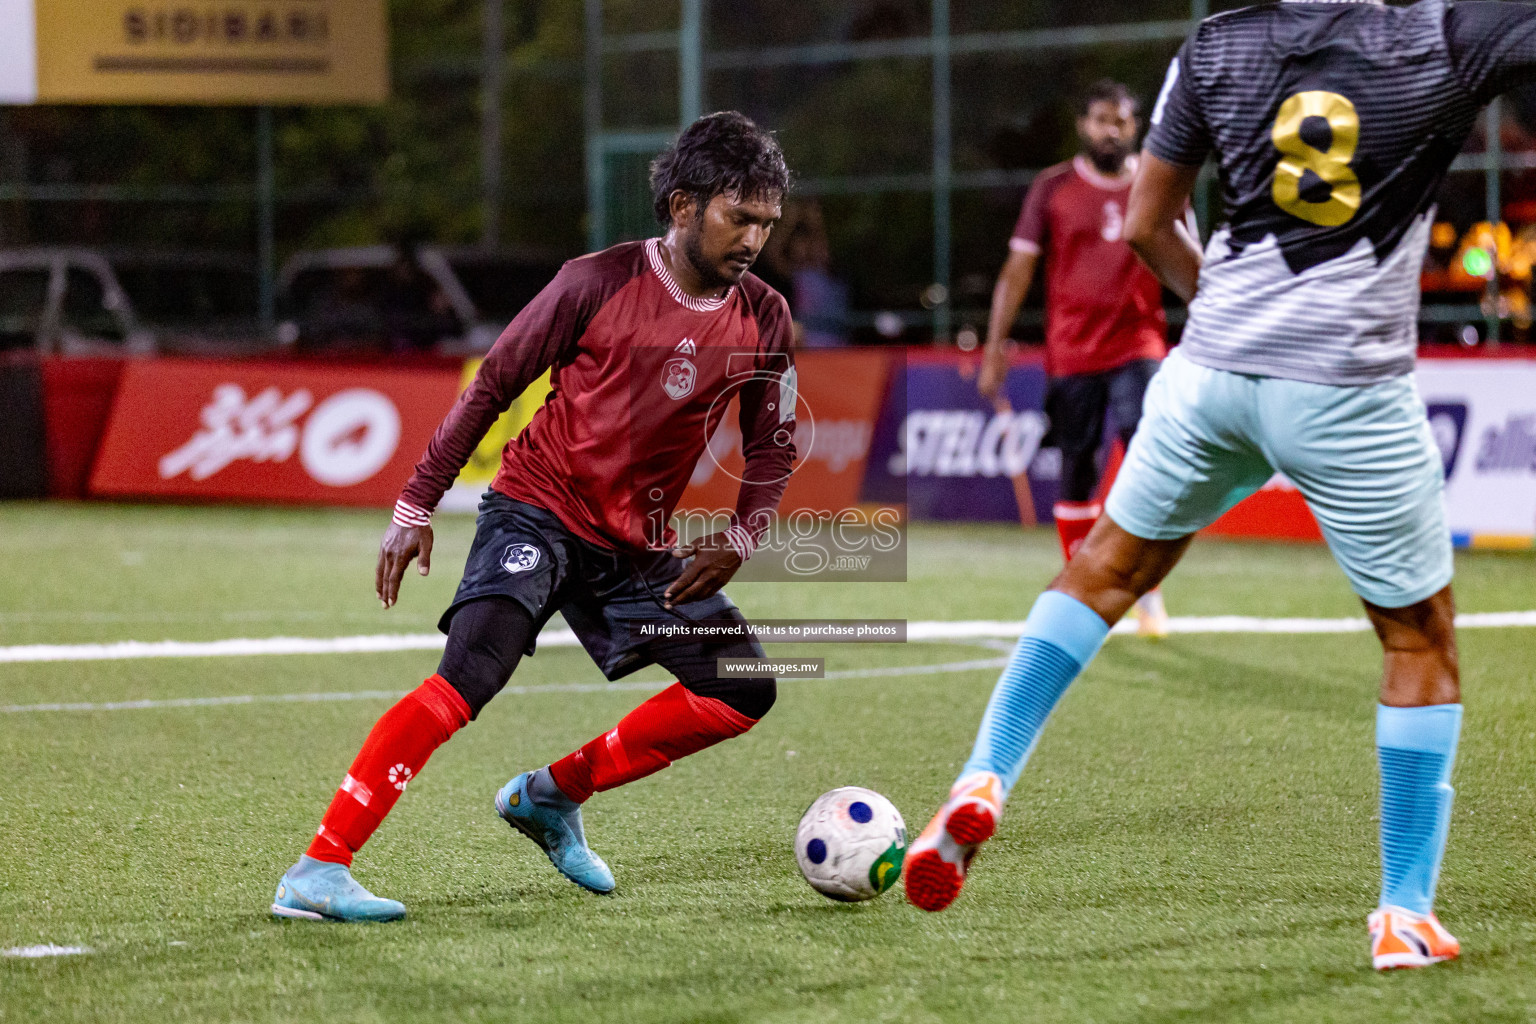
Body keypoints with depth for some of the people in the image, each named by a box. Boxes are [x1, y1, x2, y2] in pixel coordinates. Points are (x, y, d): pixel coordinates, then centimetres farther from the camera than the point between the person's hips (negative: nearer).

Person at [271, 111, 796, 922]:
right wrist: (416, 507, -8)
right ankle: (316, 873, -27)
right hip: (538, 511, -6)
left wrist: (737, 541, -7)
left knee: (743, 693, 2)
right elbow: (493, 385, -7)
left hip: (638, 544, 6)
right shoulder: (599, 284, -15)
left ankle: (552, 796, 15)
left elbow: (772, 447, 11)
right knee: (469, 677, -26)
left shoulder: (764, 322, -2)